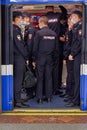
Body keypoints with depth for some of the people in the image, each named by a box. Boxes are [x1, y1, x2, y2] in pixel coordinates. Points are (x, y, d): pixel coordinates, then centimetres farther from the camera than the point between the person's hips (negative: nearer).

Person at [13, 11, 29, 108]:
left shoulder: (15, 28, 13)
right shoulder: (16, 29, -13)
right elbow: (20, 45, -15)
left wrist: (25, 56, 11)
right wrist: (26, 57, -9)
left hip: (16, 56, 9)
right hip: (19, 57, -9)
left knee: (16, 79, 12)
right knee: (18, 79, -5)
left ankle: (16, 99, 18)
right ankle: (18, 101, -1)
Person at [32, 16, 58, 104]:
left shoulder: (39, 33, -11)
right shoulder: (53, 33, 2)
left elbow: (35, 48, -9)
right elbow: (56, 48, 7)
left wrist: (34, 60, -1)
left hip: (40, 58, -4)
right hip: (50, 59, 4)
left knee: (40, 78, 2)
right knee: (49, 78, 9)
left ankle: (40, 98, 3)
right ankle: (48, 97, 13)